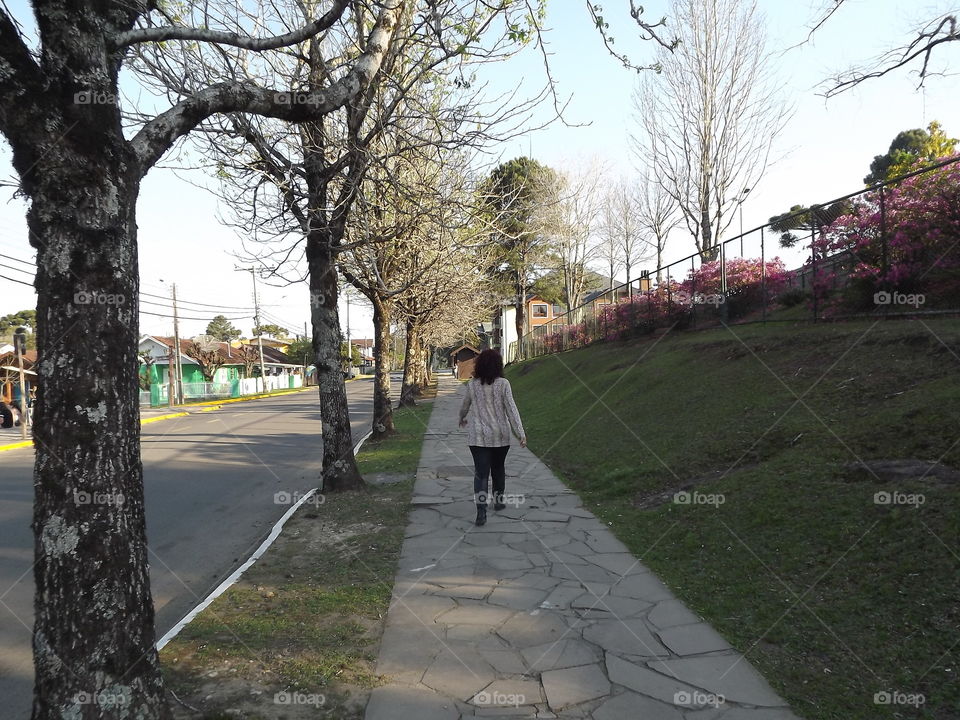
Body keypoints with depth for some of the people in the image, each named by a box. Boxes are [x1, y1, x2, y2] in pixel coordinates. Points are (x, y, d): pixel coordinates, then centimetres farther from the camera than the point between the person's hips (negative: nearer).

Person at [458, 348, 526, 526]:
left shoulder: (472, 384, -2)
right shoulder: (503, 384, -8)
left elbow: (465, 406, 13)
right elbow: (511, 409, -12)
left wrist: (462, 418, 34)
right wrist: (520, 433, -11)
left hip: (478, 436, 0)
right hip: (500, 435, 0)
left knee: (481, 472, 0)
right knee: (498, 468, 21)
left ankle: (481, 511, -12)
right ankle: (498, 500, 35)